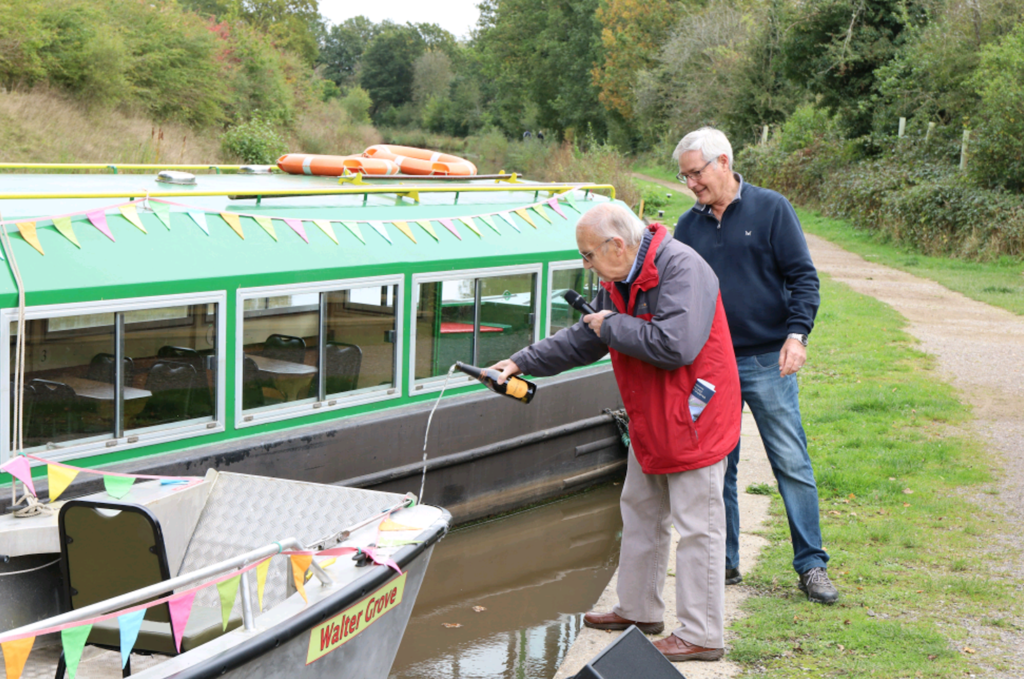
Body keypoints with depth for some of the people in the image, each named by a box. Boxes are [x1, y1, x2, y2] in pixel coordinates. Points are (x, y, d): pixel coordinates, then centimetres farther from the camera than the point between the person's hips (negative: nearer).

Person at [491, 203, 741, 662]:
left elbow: (674, 346, -33)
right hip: (651, 422, 10)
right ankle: (638, 611, 34)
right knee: (640, 512, 19)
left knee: (696, 527, -3)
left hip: (693, 419, -10)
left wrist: (613, 326, -19)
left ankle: (701, 635, 4)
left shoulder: (681, 270, -22)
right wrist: (522, 362, 13)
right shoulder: (620, 280, 8)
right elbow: (582, 341, 19)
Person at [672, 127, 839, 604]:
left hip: (767, 362, -4)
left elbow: (803, 277, -3)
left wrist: (796, 334, -15)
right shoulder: (689, 225, 9)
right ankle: (724, 562, 19)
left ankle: (811, 565, 6)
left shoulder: (771, 210, -1)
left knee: (792, 464, -2)